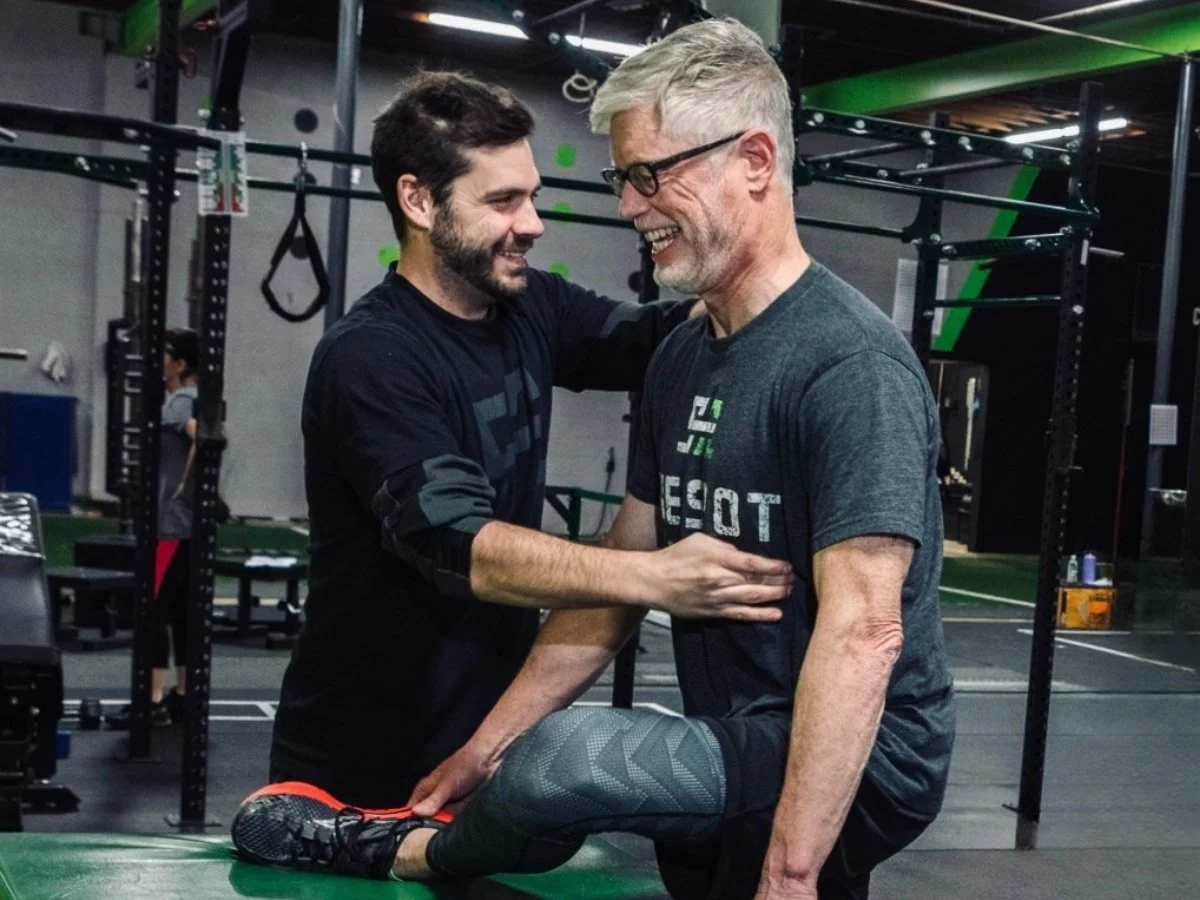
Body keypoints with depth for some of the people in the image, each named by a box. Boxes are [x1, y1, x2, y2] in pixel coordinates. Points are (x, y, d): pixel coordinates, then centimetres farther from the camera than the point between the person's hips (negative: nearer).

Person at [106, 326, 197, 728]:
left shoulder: (177, 403, -14)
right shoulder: (187, 400, 15)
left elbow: (202, 440, -34)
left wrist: (185, 488, -23)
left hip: (173, 522, -10)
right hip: (185, 521, 10)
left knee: (152, 609, -8)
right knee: (179, 610, 12)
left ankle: (154, 701, -7)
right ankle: (182, 695, 17)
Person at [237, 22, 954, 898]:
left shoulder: (851, 365, -19)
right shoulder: (682, 356, 9)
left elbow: (862, 632, -25)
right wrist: (489, 746, 9)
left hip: (856, 767, -8)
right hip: (741, 755, 9)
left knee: (562, 762, -27)